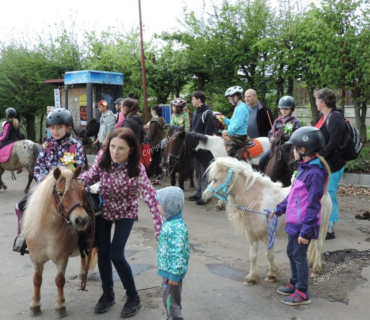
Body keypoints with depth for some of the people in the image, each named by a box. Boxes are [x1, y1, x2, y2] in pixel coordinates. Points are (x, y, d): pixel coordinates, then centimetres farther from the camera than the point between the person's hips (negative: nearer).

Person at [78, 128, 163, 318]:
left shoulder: (136, 169, -32)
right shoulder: (102, 157, -22)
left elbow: (150, 197, -37)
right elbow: (92, 175, -3)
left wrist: (160, 228, -45)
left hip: (125, 213, -3)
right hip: (103, 209, 4)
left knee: (116, 255, -9)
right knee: (102, 252, 9)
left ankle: (133, 297, 14)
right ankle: (107, 294, 32)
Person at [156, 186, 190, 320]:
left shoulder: (176, 227, -27)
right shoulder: (171, 222, 5)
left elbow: (178, 252, -28)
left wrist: (174, 274, -24)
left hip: (172, 271, -10)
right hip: (168, 269, 10)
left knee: (170, 301, 5)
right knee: (170, 300, 23)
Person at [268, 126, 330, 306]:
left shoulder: (315, 173, -22)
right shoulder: (305, 168, 7)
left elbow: (313, 206, -22)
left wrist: (305, 231, -21)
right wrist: (279, 209, 21)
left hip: (303, 224, -9)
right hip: (294, 222, 9)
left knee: (299, 255, 3)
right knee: (291, 252, 19)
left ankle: (302, 293, 17)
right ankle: (295, 284, 36)